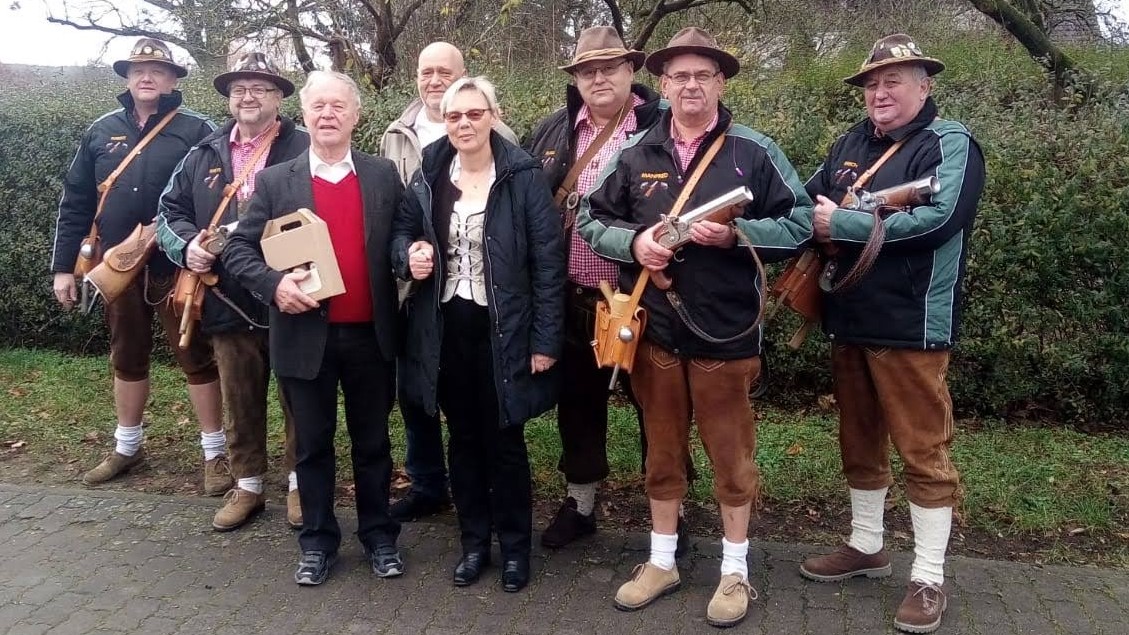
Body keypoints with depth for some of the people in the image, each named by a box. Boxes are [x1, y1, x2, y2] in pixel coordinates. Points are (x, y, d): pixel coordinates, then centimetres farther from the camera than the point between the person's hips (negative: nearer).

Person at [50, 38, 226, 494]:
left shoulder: (196, 130, -4)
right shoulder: (102, 131, 8)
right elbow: (75, 202, 10)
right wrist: (63, 266, 6)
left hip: (177, 268, -4)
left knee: (196, 359, 3)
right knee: (127, 358, 17)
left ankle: (215, 453, 14)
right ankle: (127, 447, 33)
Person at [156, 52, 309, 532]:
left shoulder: (306, 150, -3)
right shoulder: (203, 156, 11)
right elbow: (170, 211, 15)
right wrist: (187, 245, -5)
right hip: (230, 303, 4)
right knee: (240, 402, 15)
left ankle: (300, 483, 25)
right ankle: (247, 485, 31)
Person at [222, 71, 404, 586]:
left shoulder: (384, 176, 4)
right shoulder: (275, 182, 1)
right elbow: (237, 250, 0)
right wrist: (274, 284, -18)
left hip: (370, 335, 1)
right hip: (305, 336, 0)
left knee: (373, 441, 13)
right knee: (313, 444, 12)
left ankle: (379, 535, 29)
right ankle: (318, 540, 27)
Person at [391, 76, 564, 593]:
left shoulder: (524, 177, -9)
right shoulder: (428, 176, 4)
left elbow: (548, 261, -10)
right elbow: (402, 229, 19)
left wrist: (545, 339, -13)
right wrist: (409, 255, -7)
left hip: (502, 330, -4)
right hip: (446, 329, 4)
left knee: (504, 440, 7)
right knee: (463, 438, 15)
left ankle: (515, 546, 25)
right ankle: (473, 540, 31)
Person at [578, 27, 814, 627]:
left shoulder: (754, 151, -3)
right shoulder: (635, 153, 5)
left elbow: (799, 223, -2)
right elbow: (590, 221, 10)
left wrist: (736, 233, -18)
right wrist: (633, 242, -10)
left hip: (725, 329, -2)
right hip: (654, 326, 3)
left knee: (730, 453, 9)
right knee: (662, 449, 15)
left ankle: (735, 568, 26)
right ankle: (662, 560, 31)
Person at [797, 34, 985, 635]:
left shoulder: (950, 143, -7)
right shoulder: (851, 142, 13)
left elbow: (935, 218, -22)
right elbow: (806, 202, 15)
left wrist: (840, 223, -19)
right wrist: (813, 224, -10)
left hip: (910, 326, -7)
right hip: (848, 322, 7)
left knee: (923, 451, 1)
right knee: (860, 442, 17)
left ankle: (928, 578, 13)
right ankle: (865, 545, 34)